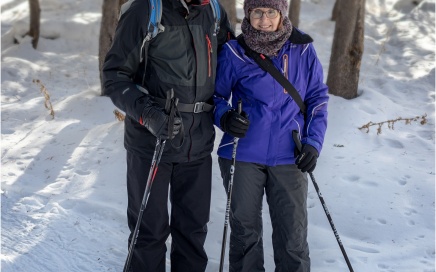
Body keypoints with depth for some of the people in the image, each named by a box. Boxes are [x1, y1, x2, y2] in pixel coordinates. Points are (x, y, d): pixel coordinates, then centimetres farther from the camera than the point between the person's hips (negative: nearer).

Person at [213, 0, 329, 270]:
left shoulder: (303, 50, -1)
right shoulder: (234, 52, -5)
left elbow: (317, 98, 9)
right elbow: (216, 95, 7)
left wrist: (313, 142, -2)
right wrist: (225, 117, -14)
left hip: (289, 158, 1)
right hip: (243, 155, 0)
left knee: (294, 235, 2)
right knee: (244, 230, 11)